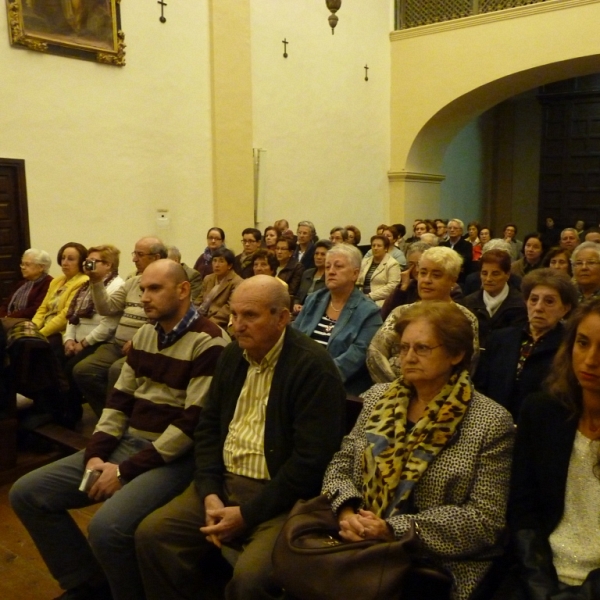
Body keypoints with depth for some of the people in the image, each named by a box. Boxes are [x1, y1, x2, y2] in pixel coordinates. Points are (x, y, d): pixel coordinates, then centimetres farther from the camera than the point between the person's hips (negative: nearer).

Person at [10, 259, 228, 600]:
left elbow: (194, 423, -20)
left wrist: (126, 470, -18)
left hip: (174, 456, -8)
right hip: (127, 443, 8)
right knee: (27, 494, 2)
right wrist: (95, 454, -4)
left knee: (107, 527, -32)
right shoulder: (145, 334, 11)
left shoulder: (207, 343, -15)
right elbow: (120, 400, 12)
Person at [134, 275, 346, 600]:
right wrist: (210, 492, -5)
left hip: (281, 496, -6)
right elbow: (208, 427, 10)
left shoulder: (313, 367, -16)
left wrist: (248, 513, -18)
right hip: (225, 482, 7)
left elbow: (311, 460, -20)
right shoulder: (233, 355, 7)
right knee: (151, 534, -6)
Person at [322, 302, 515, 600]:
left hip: (441, 566, -4)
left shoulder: (491, 422, -8)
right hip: (361, 549, 4)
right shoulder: (377, 398, 7)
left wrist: (395, 530, -18)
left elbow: (485, 519, -12)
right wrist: (347, 511, -12)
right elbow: (340, 466, 9)